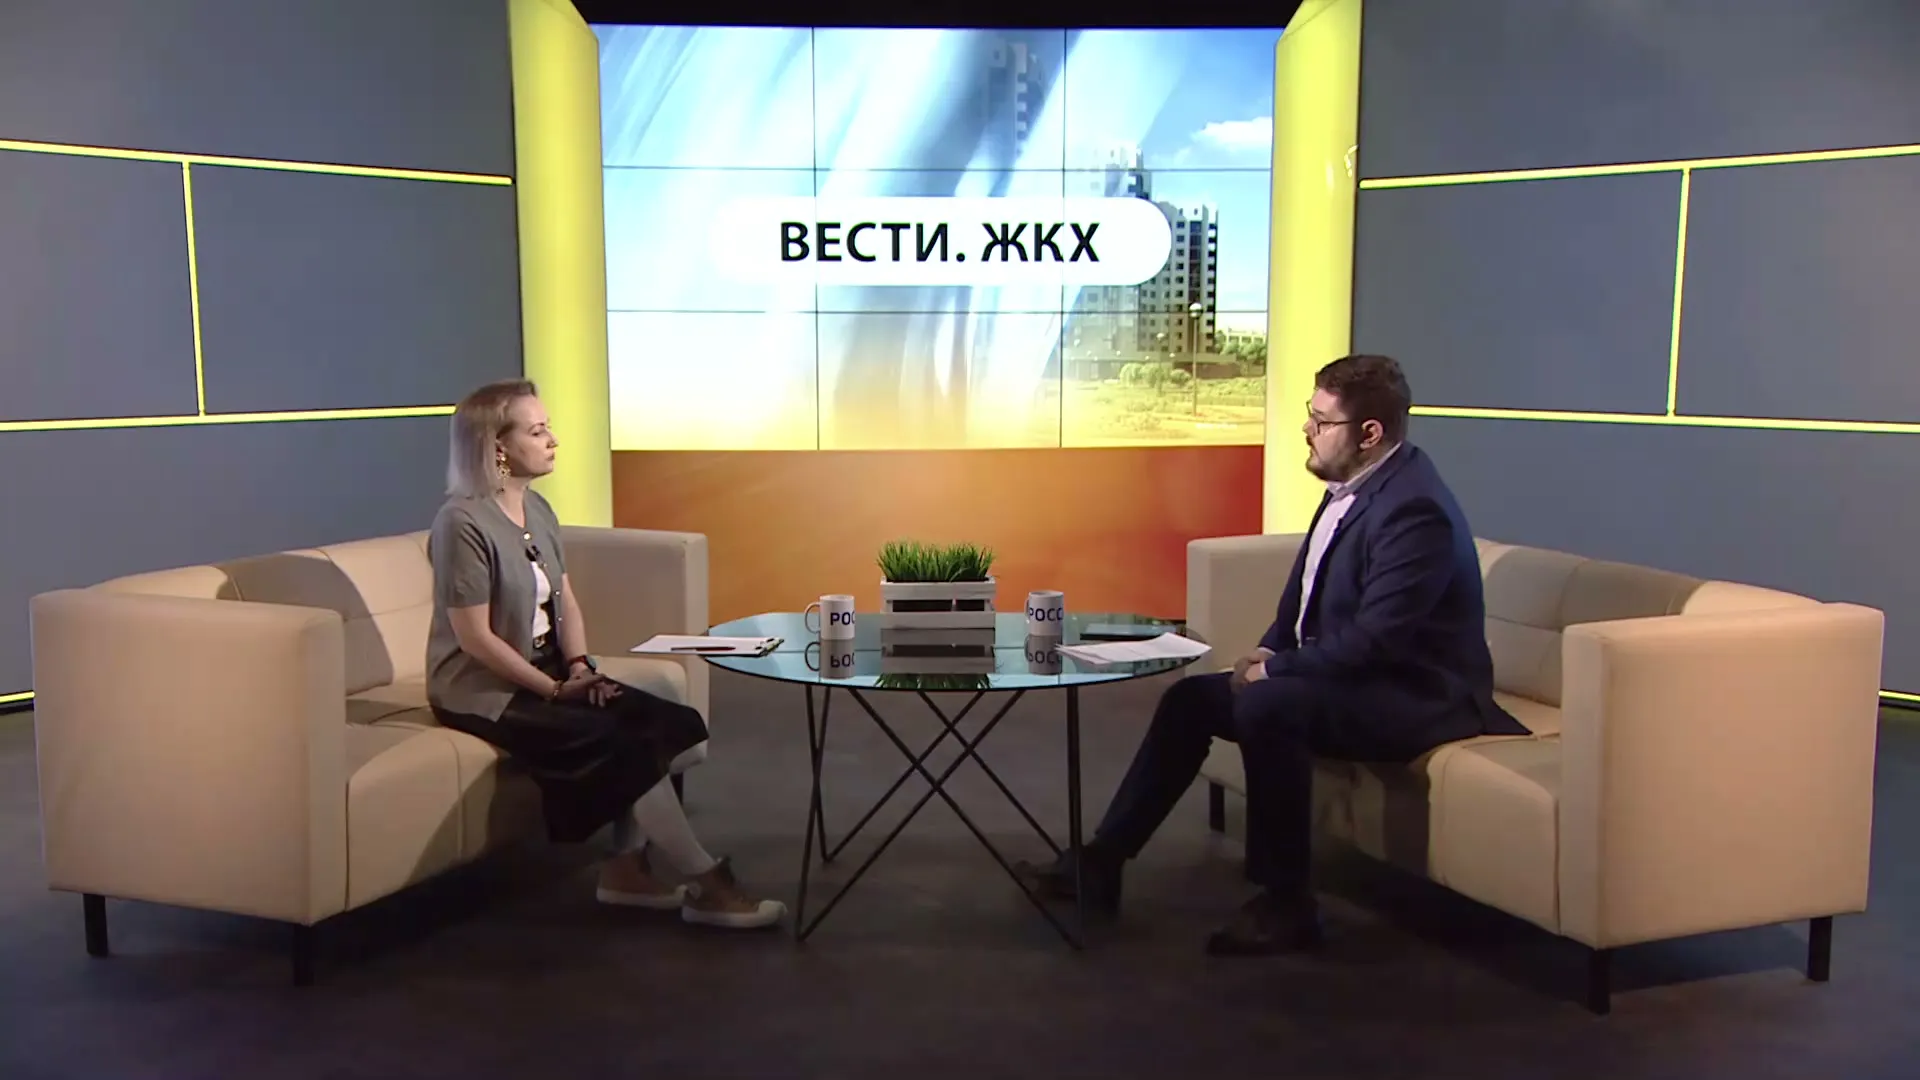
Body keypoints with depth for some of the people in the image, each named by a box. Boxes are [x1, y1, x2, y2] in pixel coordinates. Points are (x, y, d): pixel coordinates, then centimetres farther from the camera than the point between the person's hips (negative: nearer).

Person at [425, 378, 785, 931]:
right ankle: (706, 886, -13)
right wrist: (556, 689, -18)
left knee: (672, 727, -9)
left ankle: (627, 867, 0)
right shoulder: (463, 522, -17)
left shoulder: (537, 508, 9)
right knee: (626, 744, -23)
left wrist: (579, 668, -7)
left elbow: (566, 602, 11)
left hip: (546, 673, 8)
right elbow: (475, 638, -19)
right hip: (484, 691, -8)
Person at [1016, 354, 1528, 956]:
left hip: (1414, 696, -10)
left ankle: (1286, 904, -18)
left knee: (1267, 705, -32)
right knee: (1190, 698, 3)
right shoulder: (1350, 488, 7)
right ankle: (1102, 862, 8)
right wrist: (1269, 652, 2)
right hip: (1353, 679, 10)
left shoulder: (1413, 508, -23)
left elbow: (1372, 641, -28)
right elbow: (1305, 598, 19)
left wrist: (1274, 669, -17)